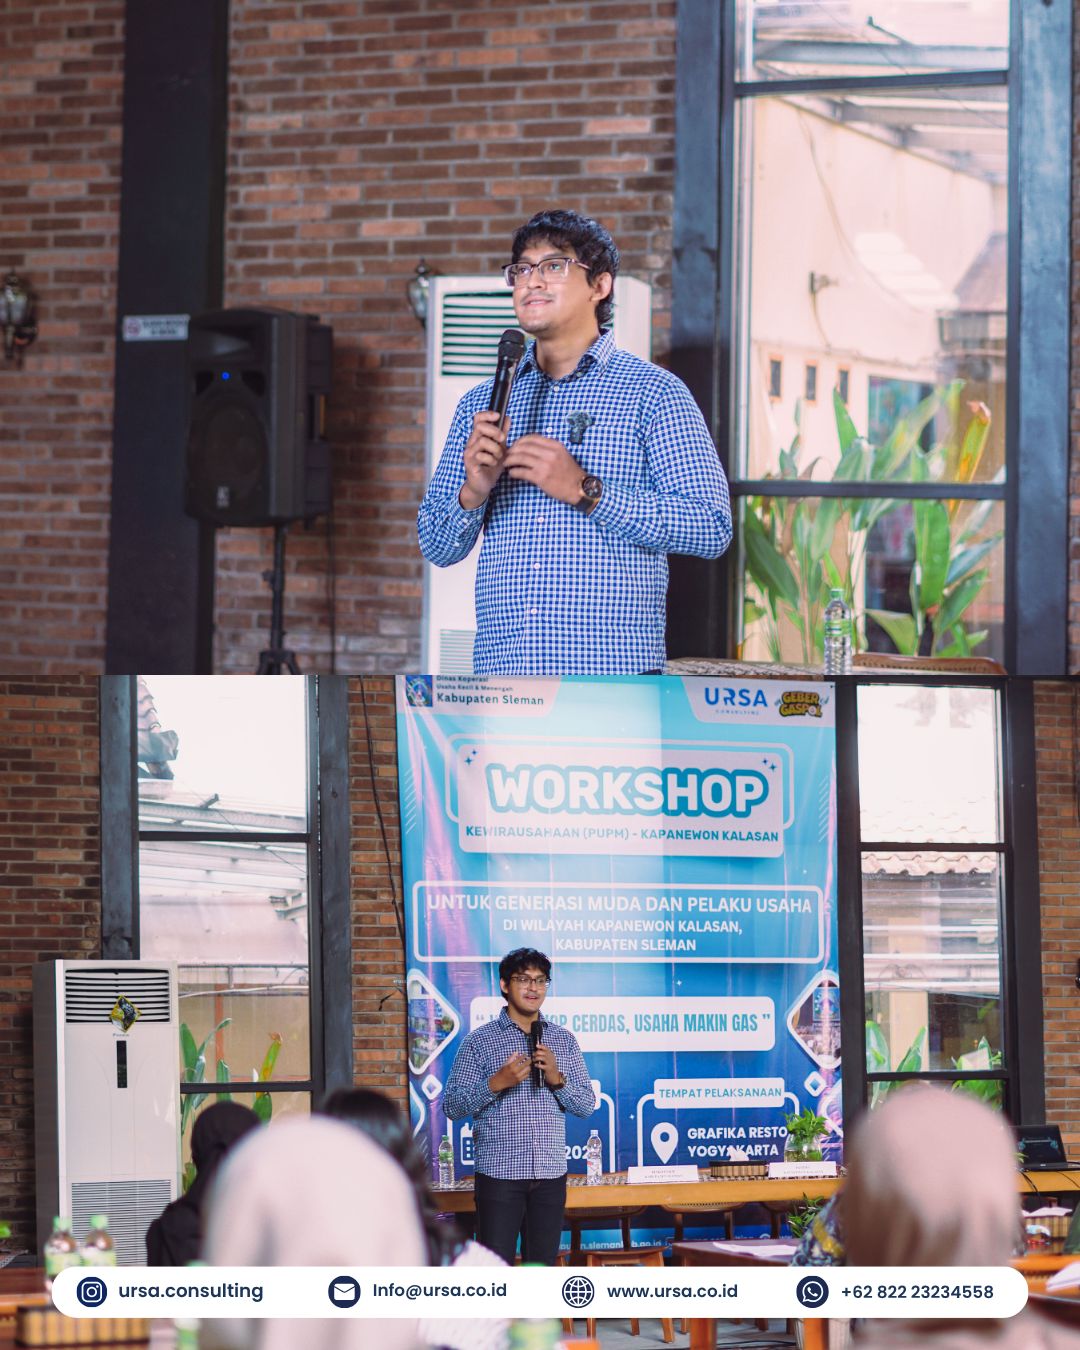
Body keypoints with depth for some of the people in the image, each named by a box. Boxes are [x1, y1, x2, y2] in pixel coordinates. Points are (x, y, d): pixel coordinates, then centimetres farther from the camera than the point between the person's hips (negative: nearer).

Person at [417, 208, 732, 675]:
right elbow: (437, 547, 16)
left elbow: (712, 529, -6)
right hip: (499, 670, 3)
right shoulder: (481, 404, 16)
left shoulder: (654, 393, 4)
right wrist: (473, 493, -5)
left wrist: (585, 491, -13)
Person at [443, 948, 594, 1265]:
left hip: (550, 1175, 3)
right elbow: (452, 1106, -2)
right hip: (499, 1174, -3)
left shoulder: (564, 1040, 12)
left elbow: (586, 1105, 10)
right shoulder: (479, 1041, 2)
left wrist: (556, 1078, -8)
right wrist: (496, 1083, -17)